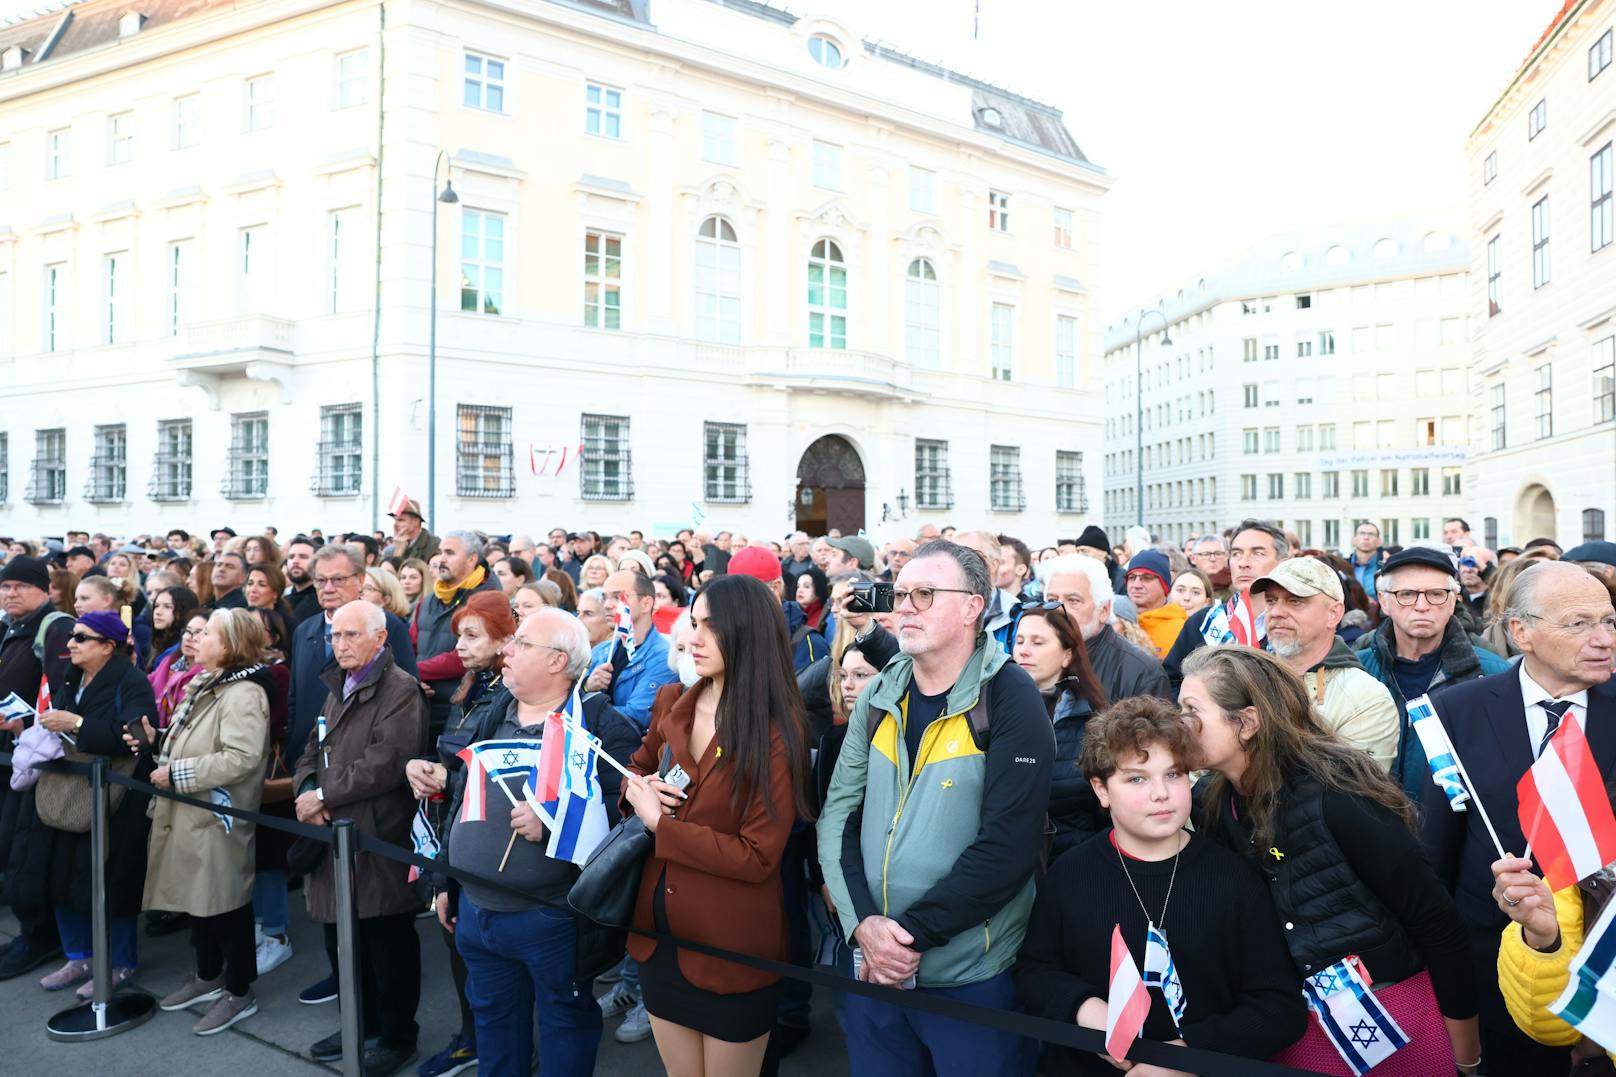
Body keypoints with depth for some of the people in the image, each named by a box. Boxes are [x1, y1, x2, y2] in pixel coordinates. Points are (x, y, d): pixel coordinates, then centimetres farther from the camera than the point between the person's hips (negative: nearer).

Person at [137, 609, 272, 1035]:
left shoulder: (244, 693, -20)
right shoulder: (205, 685, 12)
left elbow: (242, 758, -31)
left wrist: (177, 774, -24)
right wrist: (156, 740, 5)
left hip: (219, 817, -10)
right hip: (189, 814, 10)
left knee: (227, 903, 2)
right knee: (196, 895, 20)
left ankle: (240, 992, 16)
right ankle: (209, 976, 37)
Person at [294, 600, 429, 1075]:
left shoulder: (400, 689, -13)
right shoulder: (338, 689, 17)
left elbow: (385, 763, -23)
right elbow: (312, 751, 17)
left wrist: (324, 795, -16)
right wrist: (306, 792, -4)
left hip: (380, 841, -8)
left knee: (388, 947, 4)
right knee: (342, 941, 19)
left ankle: (397, 1037, 20)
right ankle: (360, 1023, 37)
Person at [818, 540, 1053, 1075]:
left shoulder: (1010, 699, -13)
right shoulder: (881, 696, 2)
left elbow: (1007, 846, -19)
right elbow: (838, 813, 2)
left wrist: (913, 931, -17)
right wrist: (863, 922, -11)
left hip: (973, 976, -4)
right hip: (875, 967, 5)